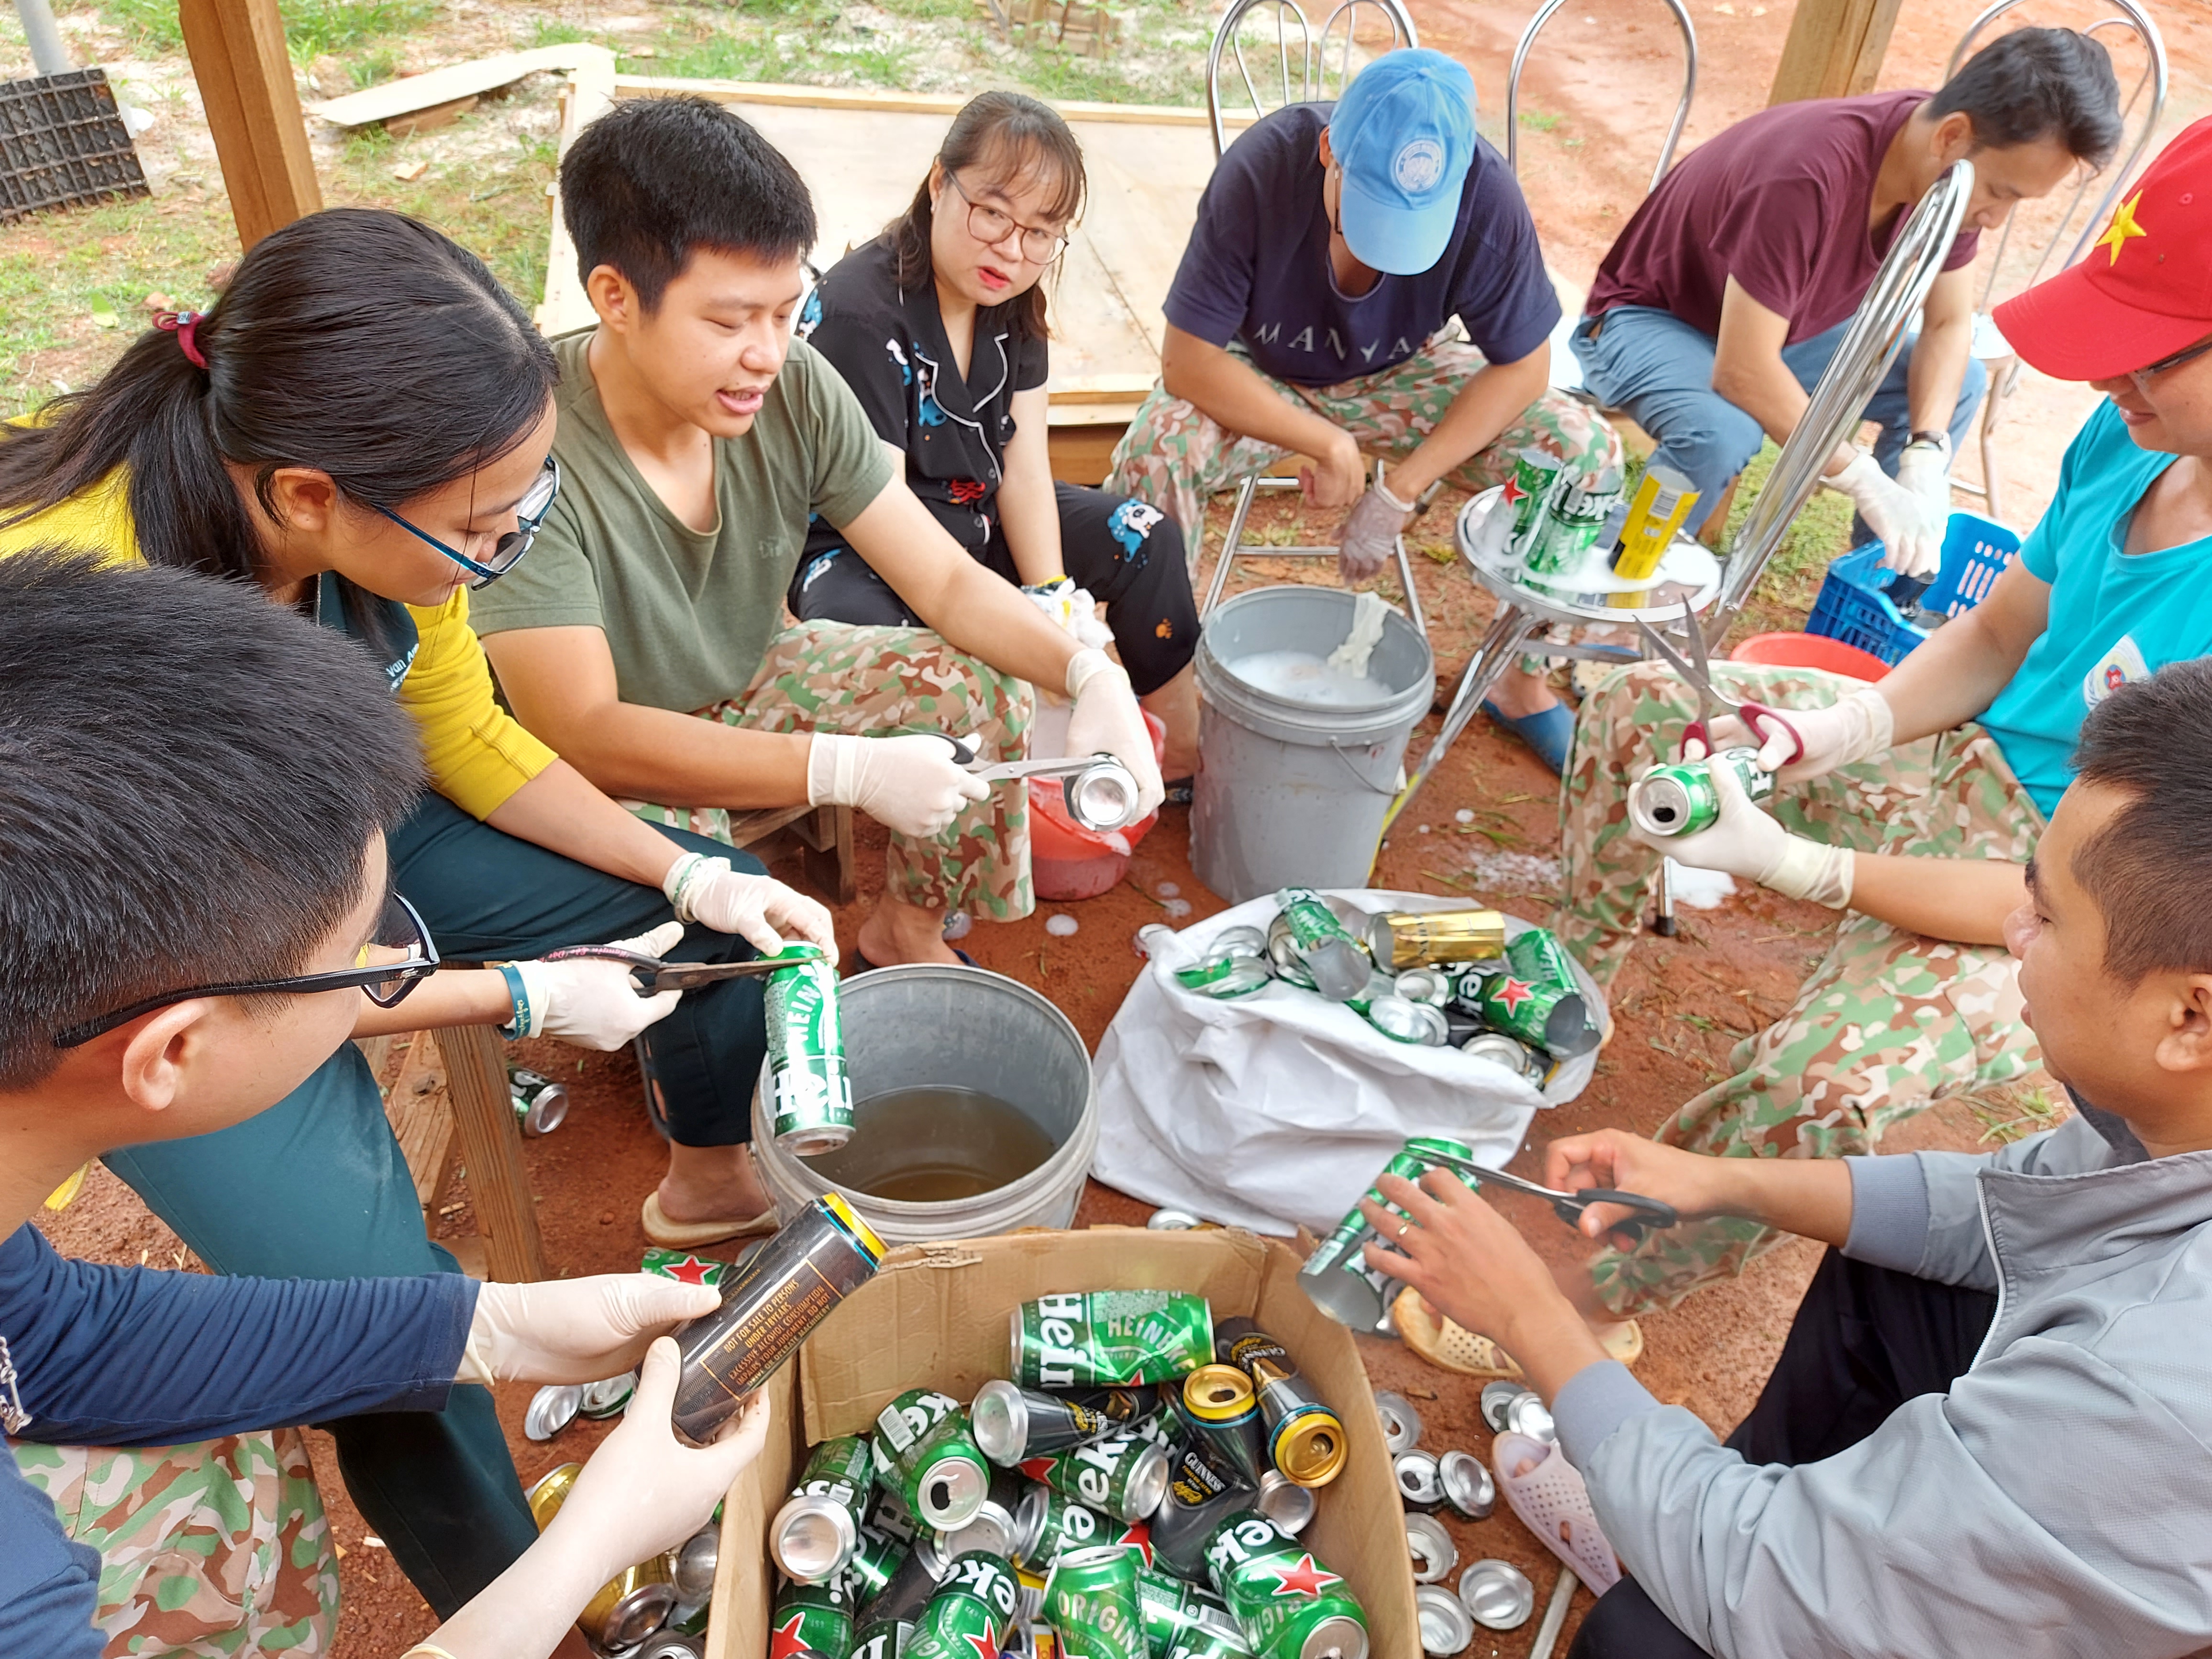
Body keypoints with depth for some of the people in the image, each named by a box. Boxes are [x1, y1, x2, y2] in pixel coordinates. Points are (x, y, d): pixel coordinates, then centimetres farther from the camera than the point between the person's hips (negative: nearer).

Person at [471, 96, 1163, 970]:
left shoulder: (796, 391, -17)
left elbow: (948, 581, -12)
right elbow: (581, 734, -36)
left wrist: (1090, 672, -31)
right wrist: (852, 771, -42)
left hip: (748, 686, 6)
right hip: (599, 769, -5)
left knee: (978, 687, -10)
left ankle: (906, 931, 14)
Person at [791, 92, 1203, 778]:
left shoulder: (1014, 302, -3)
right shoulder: (859, 312, -26)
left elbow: (1025, 468, -7)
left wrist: (1052, 598, -22)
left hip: (975, 517, 8)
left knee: (1145, 537, 2)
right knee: (872, 630, -40)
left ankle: (1185, 750, 14)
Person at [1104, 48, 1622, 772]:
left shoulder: (1485, 195, -25)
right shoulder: (1263, 169, -30)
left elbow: (1522, 365, -15)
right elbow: (1187, 361, -26)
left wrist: (1401, 490, -23)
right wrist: (1327, 443, -28)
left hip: (1396, 377, 2)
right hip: (1259, 378, -1)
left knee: (1583, 451, -17)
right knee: (1156, 451, -34)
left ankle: (1521, 678, 5)